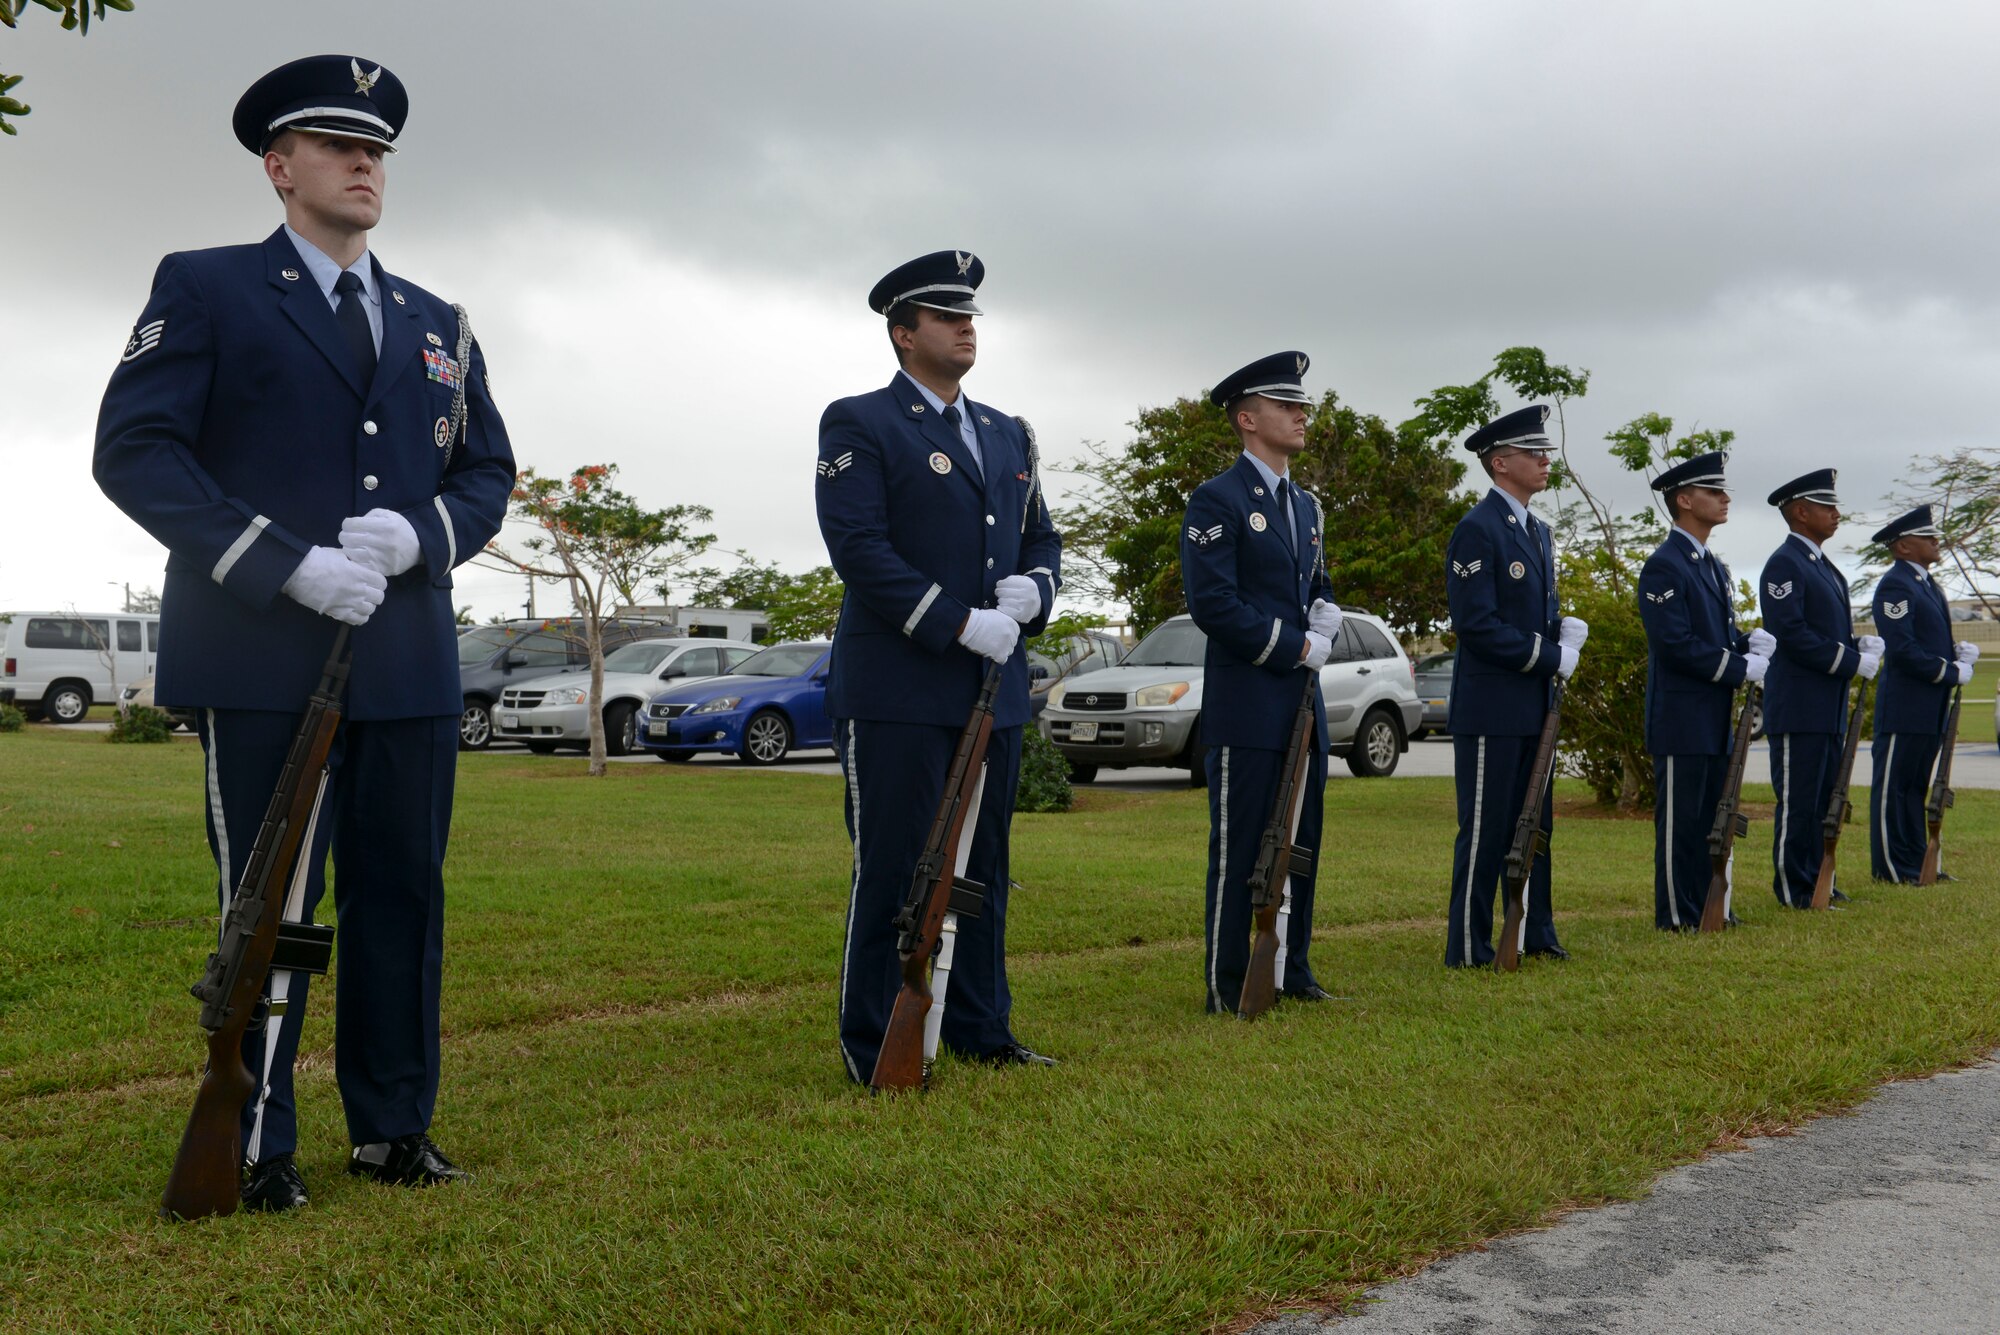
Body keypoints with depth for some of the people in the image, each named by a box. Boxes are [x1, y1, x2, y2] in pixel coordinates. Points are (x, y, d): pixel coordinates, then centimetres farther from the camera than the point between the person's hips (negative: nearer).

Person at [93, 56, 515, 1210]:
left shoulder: (437, 324, 18)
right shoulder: (205, 289, 4)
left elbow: (490, 474, 16)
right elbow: (135, 452, -6)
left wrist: (418, 534, -8)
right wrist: (288, 564, -16)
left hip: (413, 659, 4)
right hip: (263, 657, -4)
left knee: (405, 892, 7)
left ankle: (394, 1125, 19)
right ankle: (259, 1144, 12)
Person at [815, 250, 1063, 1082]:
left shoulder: (1007, 436, 18)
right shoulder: (858, 425, -3)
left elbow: (1042, 539, 20)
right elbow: (858, 546, -14)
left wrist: (1030, 590, -5)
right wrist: (961, 625, -18)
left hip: (993, 690, 7)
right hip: (897, 691, -7)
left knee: (983, 867, 12)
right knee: (891, 870, -2)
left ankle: (978, 1029, 22)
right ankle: (874, 1047, 7)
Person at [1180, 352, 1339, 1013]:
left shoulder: (1305, 506, 18)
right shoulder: (1217, 500, -8)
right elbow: (1212, 604, -16)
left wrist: (1325, 614, 1)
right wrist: (1297, 648, -13)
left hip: (1302, 703, 8)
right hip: (1247, 705, -8)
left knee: (1300, 840, 12)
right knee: (1239, 847, -3)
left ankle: (1290, 969, 23)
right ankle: (1229, 986, 4)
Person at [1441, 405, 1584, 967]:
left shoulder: (1537, 531, 16)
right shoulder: (1477, 530, -14)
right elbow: (1476, 624, -20)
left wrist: (1564, 630, 0)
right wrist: (1552, 658, -16)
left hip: (1533, 708, 9)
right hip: (1491, 710, -9)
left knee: (1534, 824, 15)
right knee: (1485, 831, -3)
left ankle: (1533, 933, 25)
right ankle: (1468, 949, 4)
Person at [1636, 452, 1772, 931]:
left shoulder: (1715, 567, 17)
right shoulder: (1663, 566, -13)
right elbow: (1676, 643, -20)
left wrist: (1752, 642, 0)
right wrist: (1742, 668, -15)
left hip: (1715, 717, 9)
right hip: (1681, 717, -9)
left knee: (1711, 815, 13)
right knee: (1679, 817, -4)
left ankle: (1707, 905, 20)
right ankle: (1676, 916, 2)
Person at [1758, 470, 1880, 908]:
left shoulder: (1824, 566, 18)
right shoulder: (1784, 564, -12)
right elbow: (1791, 633, -20)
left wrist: (1862, 646, 3)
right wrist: (1854, 661, -17)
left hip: (1830, 707, 10)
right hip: (1799, 705, -10)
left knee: (1825, 798, 14)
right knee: (1797, 801, -4)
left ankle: (1817, 880, 21)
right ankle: (1792, 889, 3)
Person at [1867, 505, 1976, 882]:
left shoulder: (1928, 585, 18)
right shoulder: (1895, 585, -14)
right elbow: (1902, 648, -21)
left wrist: (1959, 652, 4)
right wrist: (1952, 671, -16)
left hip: (1931, 709, 10)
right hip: (1905, 706, -10)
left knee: (1916, 786, 14)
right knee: (1892, 787, -3)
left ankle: (1915, 861, 20)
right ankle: (1891, 868, 2)